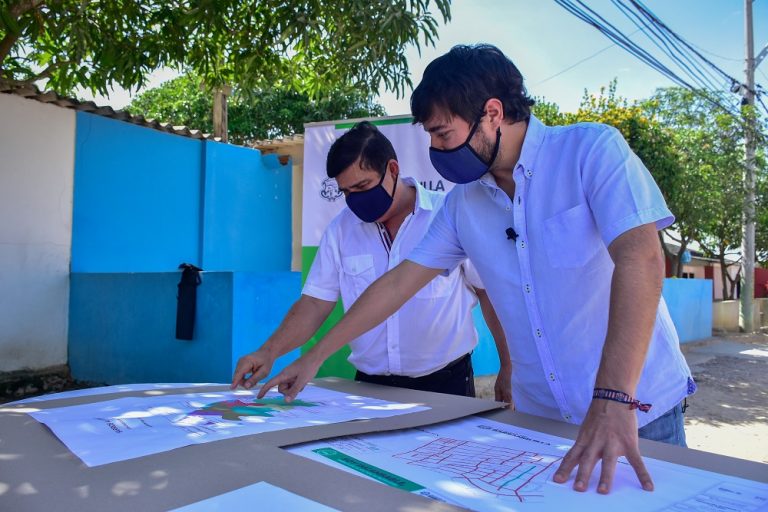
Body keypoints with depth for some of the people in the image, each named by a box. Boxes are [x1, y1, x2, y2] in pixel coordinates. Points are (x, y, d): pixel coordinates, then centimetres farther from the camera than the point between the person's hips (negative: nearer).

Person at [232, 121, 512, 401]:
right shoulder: (340, 229, 2)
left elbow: (493, 293, -2)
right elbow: (316, 302, 1)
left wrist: (508, 370, -2)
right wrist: (269, 352, -12)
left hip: (446, 382, -2)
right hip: (370, 385, 3)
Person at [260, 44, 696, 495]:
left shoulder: (593, 150, -14)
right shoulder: (463, 203, 1)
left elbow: (640, 258, -26)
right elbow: (400, 281, 4)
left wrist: (614, 402, -36)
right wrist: (314, 358, 5)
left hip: (637, 411, -4)